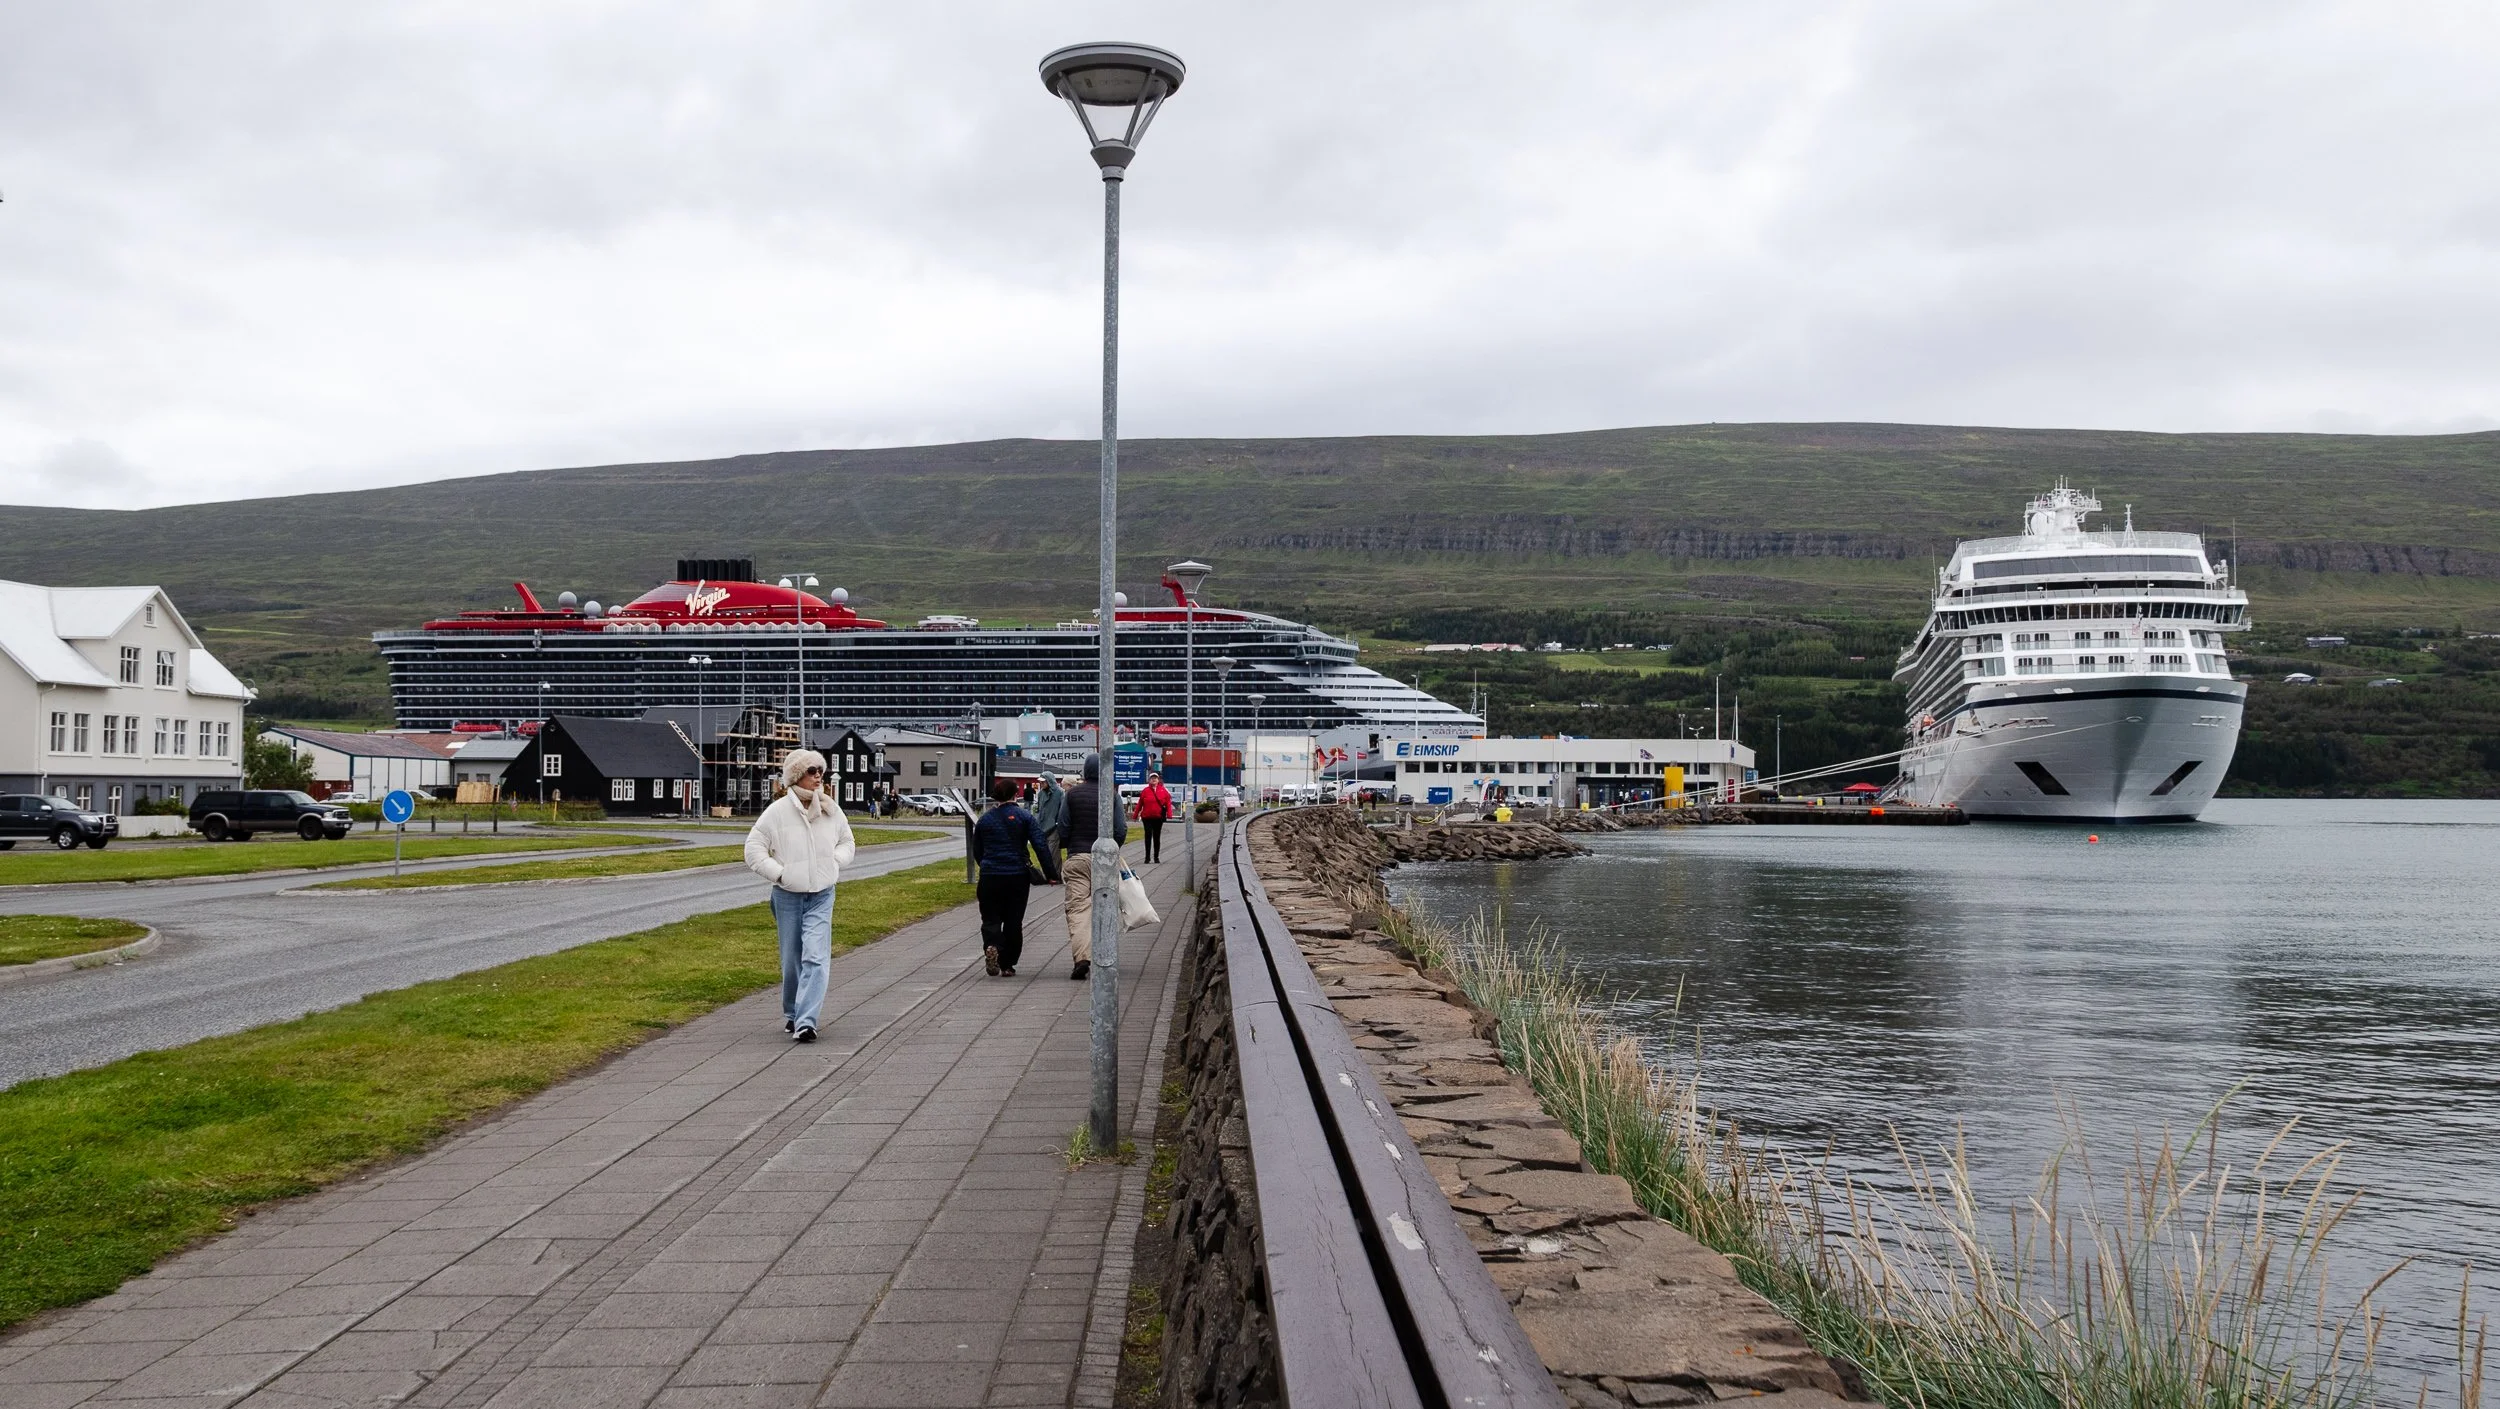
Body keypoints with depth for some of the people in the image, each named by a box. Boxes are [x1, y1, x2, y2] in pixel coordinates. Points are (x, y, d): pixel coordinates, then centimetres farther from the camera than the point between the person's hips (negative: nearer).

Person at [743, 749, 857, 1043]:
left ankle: (806, 1021, -17)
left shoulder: (832, 810, 3)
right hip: (788, 896, -1)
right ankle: (791, 1014, 31)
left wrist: (834, 863, 1)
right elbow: (753, 850, -4)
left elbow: (847, 843, 19)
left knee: (816, 958, -13)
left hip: (821, 896, 1)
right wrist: (779, 873, -11)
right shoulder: (778, 811, -7)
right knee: (792, 960, 10)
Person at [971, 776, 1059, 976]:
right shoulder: (1025, 817, -2)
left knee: (991, 919, 7)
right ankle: (1007, 964, 10)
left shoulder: (984, 819, 7)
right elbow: (1041, 846, -9)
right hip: (1017, 877, -1)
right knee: (1013, 921, 9)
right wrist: (1051, 874, -7)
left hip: (990, 877, 1)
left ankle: (991, 946, -23)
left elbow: (977, 852, 14)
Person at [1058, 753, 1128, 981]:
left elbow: (1063, 828, 1)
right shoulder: (1112, 795, -1)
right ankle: (1098, 960, 13)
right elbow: (1121, 830, -2)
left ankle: (1082, 957, -19)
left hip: (1077, 857, -1)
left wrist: (1060, 850, 18)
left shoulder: (1072, 794, 0)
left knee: (1078, 907, -3)